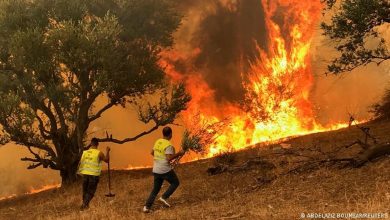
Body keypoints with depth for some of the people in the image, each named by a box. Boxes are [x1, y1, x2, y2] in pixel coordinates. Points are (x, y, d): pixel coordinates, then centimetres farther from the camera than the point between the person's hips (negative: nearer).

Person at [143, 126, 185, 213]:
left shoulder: (157, 142, 7)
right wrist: (179, 154, -14)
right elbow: (169, 158, -23)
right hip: (165, 170, -7)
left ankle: (147, 206, 6)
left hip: (156, 170, 7)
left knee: (155, 189, 16)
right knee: (175, 183, 16)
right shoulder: (168, 145, -17)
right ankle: (164, 197, 4)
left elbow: (152, 152, 19)